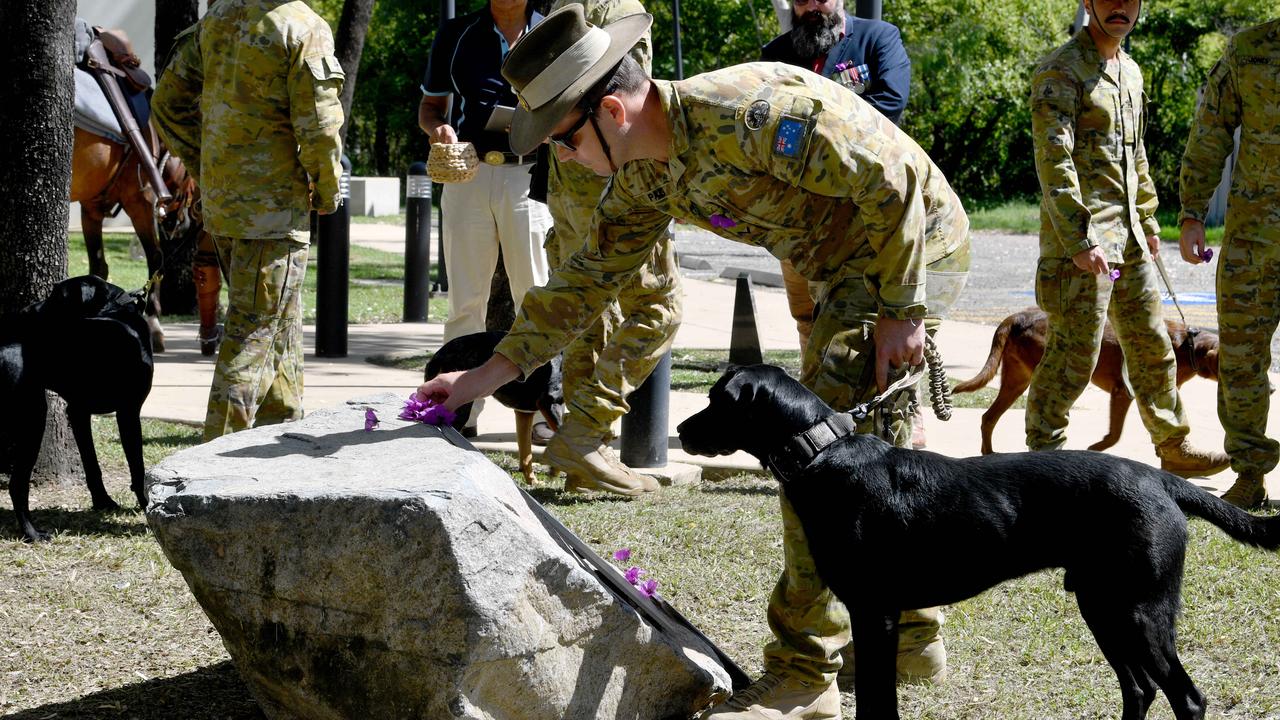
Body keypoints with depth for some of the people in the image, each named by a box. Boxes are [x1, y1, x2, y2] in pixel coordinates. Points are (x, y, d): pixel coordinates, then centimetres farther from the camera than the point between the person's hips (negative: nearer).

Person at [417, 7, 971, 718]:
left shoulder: (744, 113, -31)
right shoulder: (645, 175, -1)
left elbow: (892, 177, -29)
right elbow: (590, 275, 9)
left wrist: (902, 309, -23)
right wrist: (491, 373, 4)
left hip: (915, 244, -9)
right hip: (849, 266, 9)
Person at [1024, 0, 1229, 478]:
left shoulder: (1130, 71, 16)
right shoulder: (1061, 71, -12)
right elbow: (1054, 161, -19)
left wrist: (1148, 222, 22)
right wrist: (1079, 240, -24)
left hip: (1128, 238, 8)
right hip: (1081, 240, -8)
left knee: (1153, 347, 14)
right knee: (1074, 354, -6)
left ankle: (1174, 447, 25)